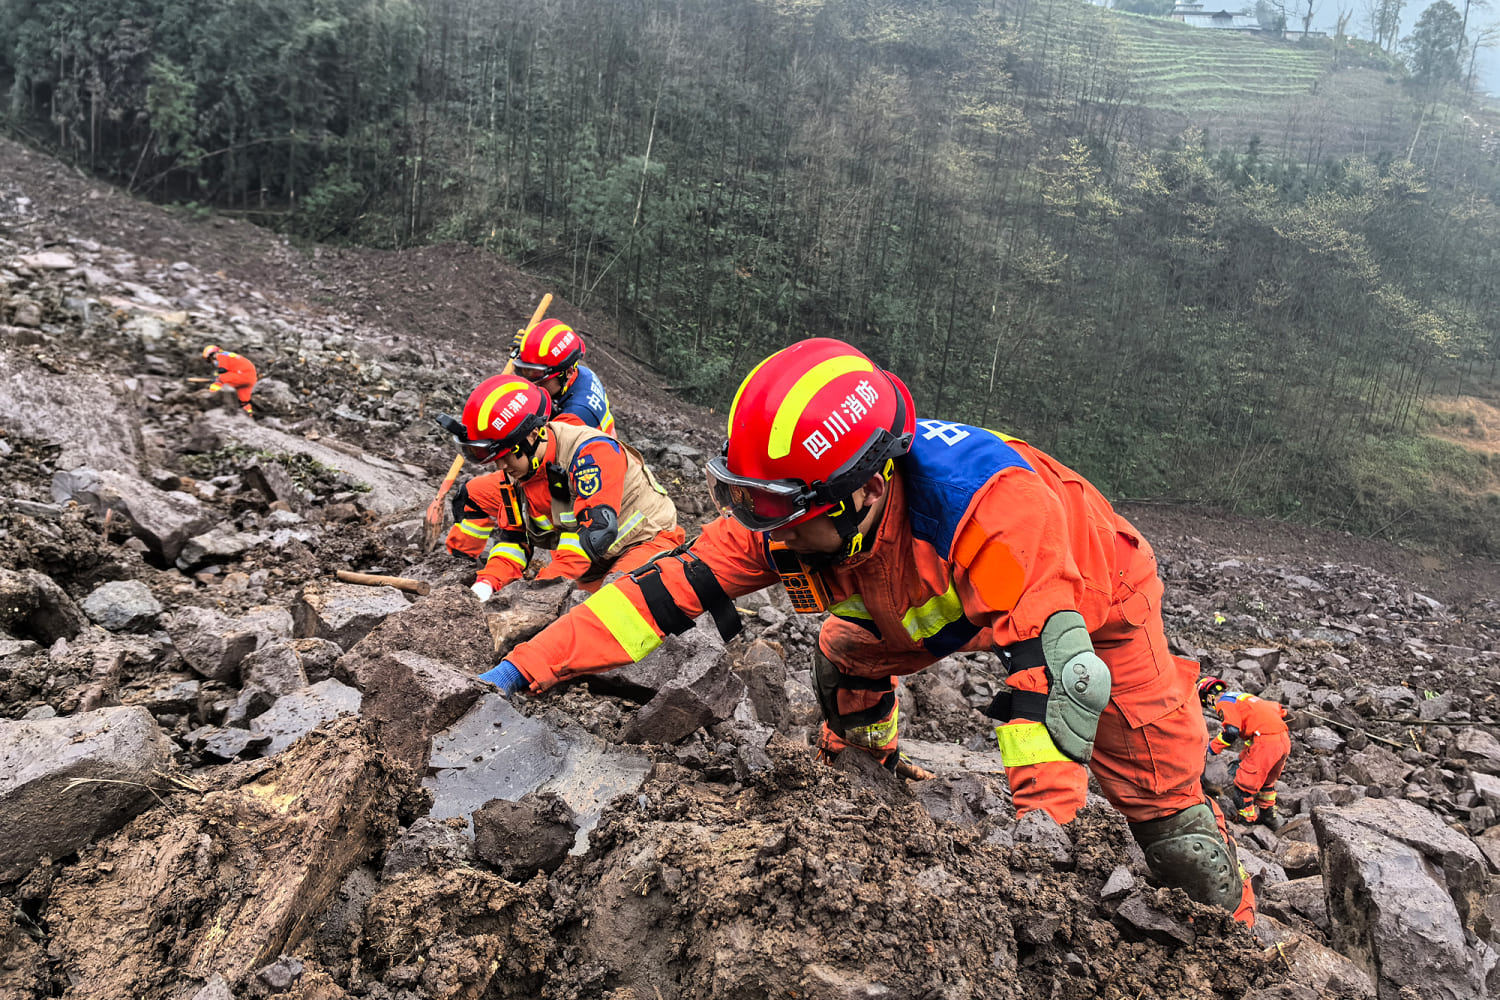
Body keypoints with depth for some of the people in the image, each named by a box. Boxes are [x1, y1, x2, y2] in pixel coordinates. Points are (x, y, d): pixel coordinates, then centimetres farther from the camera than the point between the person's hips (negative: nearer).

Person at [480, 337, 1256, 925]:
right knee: (844, 665, 7)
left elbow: (1048, 670, -48)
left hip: (1093, 596, -5)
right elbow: (667, 590, -26)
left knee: (1159, 801, -4)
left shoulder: (988, 506, -46)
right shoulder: (787, 511, -26)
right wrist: (523, 669, -30)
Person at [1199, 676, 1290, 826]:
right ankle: (1268, 815, 43)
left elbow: (1231, 731, -16)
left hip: (1266, 743, -9)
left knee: (1243, 785, 3)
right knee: (1267, 780, 30)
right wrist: (1244, 756, 37)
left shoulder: (1224, 702, -1)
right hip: (1284, 739, 9)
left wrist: (1212, 747, -2)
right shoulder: (1240, 696, 27)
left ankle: (1247, 820, 11)